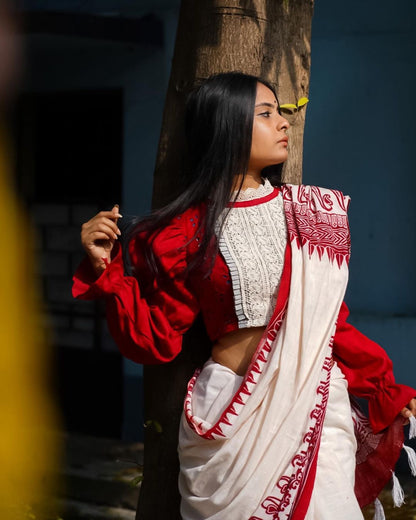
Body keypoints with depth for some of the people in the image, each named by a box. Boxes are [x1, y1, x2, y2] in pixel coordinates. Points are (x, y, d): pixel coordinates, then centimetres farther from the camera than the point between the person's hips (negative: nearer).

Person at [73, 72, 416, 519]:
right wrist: (107, 270, -10)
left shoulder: (313, 211, 9)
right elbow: (155, 340, 0)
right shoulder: (188, 232, 0)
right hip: (231, 413, -2)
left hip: (316, 403, 3)